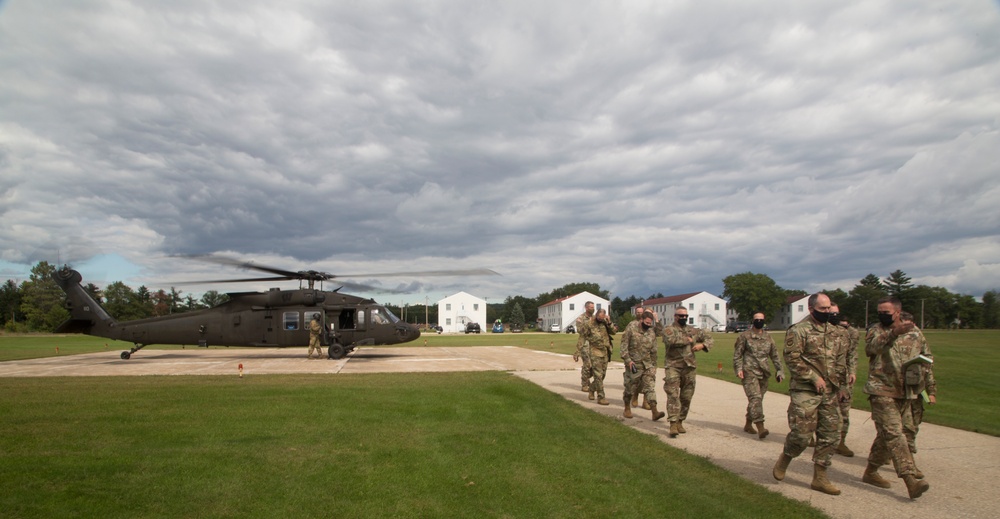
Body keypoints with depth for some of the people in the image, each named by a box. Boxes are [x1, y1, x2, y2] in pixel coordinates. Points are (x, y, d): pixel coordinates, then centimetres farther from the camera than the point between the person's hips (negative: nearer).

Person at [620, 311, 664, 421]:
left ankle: (654, 412, -10)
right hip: (634, 365, -3)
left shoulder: (652, 332, 7)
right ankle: (627, 409, 25)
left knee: (650, 387, -5)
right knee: (630, 388, 7)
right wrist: (628, 360, -19)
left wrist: (654, 365, 15)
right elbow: (624, 347, -10)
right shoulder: (630, 330, -8)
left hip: (648, 365, 4)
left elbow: (653, 350, 15)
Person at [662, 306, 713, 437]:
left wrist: (702, 345, 1)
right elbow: (671, 340, -22)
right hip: (673, 367, -5)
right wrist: (687, 340, -11)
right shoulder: (668, 329, -1)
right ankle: (673, 423, -13)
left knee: (686, 397, 9)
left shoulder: (693, 331, 15)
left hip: (689, 367, 5)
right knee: (673, 395, -12)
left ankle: (680, 422, 22)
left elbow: (708, 338, 22)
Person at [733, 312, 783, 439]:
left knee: (758, 399, 10)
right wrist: (738, 369, -10)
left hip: (764, 373, 5)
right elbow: (737, 354, 0)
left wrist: (779, 370, 11)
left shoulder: (768, 337, 13)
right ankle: (760, 427, -23)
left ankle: (748, 424, 24)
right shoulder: (745, 336, 0)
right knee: (755, 397, -16)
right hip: (750, 371, -5)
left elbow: (774, 355, 17)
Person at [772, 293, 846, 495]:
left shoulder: (832, 331, 14)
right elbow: (792, 359, -15)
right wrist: (814, 377, -18)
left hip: (829, 392, 7)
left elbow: (840, 357, 23)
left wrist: (836, 380, 11)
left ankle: (819, 477, 17)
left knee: (831, 435, 7)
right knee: (802, 433, -8)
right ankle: (784, 460, 20)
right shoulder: (799, 331, -9)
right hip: (805, 391, -7)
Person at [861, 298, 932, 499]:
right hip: (882, 390, -5)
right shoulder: (876, 330, -3)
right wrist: (893, 333, -42)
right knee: (894, 433, -15)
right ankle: (910, 479, -19)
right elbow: (870, 347, -26)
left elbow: (927, 356, 20)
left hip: (905, 392, 5)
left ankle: (870, 472, 26)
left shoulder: (914, 332, 9)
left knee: (887, 434, 13)